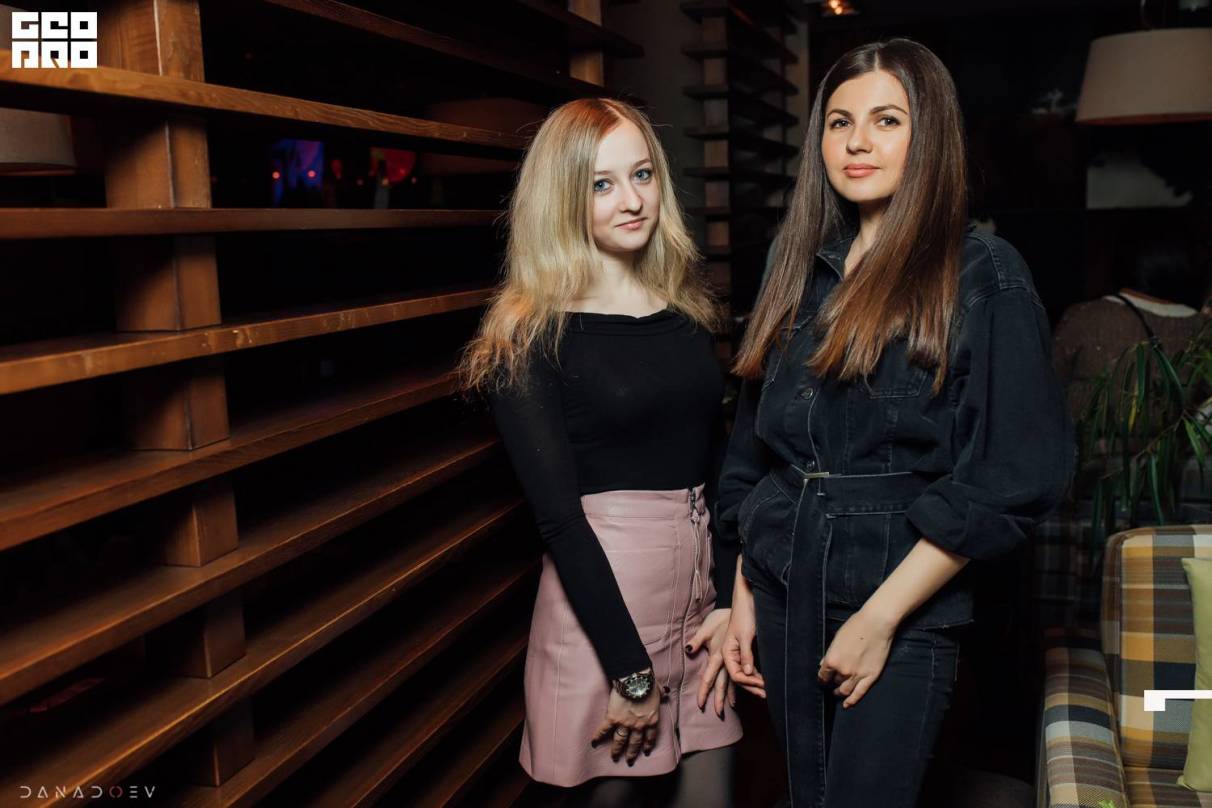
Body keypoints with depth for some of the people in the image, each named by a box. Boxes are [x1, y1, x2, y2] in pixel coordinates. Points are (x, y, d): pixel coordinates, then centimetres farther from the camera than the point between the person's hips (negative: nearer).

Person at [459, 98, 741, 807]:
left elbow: (718, 461, 8)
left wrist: (731, 599, -4)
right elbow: (558, 514, -12)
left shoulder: (689, 306, 8)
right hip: (601, 594, -5)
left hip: (704, 572, 5)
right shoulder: (529, 336, -8)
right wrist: (632, 673, -14)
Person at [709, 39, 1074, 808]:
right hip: (784, 598, 5)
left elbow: (1016, 475, -12)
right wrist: (745, 592, 7)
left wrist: (880, 617, -14)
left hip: (903, 615, -5)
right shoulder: (800, 270, 9)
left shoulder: (984, 275, -6)